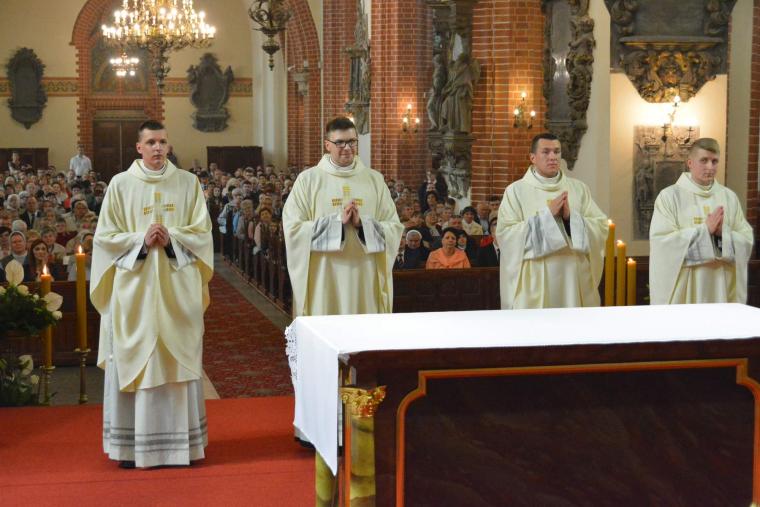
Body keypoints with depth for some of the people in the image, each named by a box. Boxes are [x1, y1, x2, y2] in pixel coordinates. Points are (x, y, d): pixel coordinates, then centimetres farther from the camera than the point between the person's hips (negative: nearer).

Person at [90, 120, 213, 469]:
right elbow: (105, 237, 1)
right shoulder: (121, 185, 2)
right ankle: (133, 443, 7)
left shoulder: (188, 183, 5)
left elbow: (202, 232, 3)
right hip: (135, 288, -1)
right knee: (134, 363, 0)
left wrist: (171, 238, -13)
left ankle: (179, 439, 12)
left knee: (177, 362, 4)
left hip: (177, 288, 1)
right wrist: (141, 240, -14)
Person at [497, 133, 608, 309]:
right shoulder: (516, 191, 0)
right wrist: (547, 214, -15)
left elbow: (601, 227, 3)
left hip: (574, 281, 3)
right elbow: (505, 234, -11)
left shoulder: (579, 188, 9)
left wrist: (570, 216, -13)